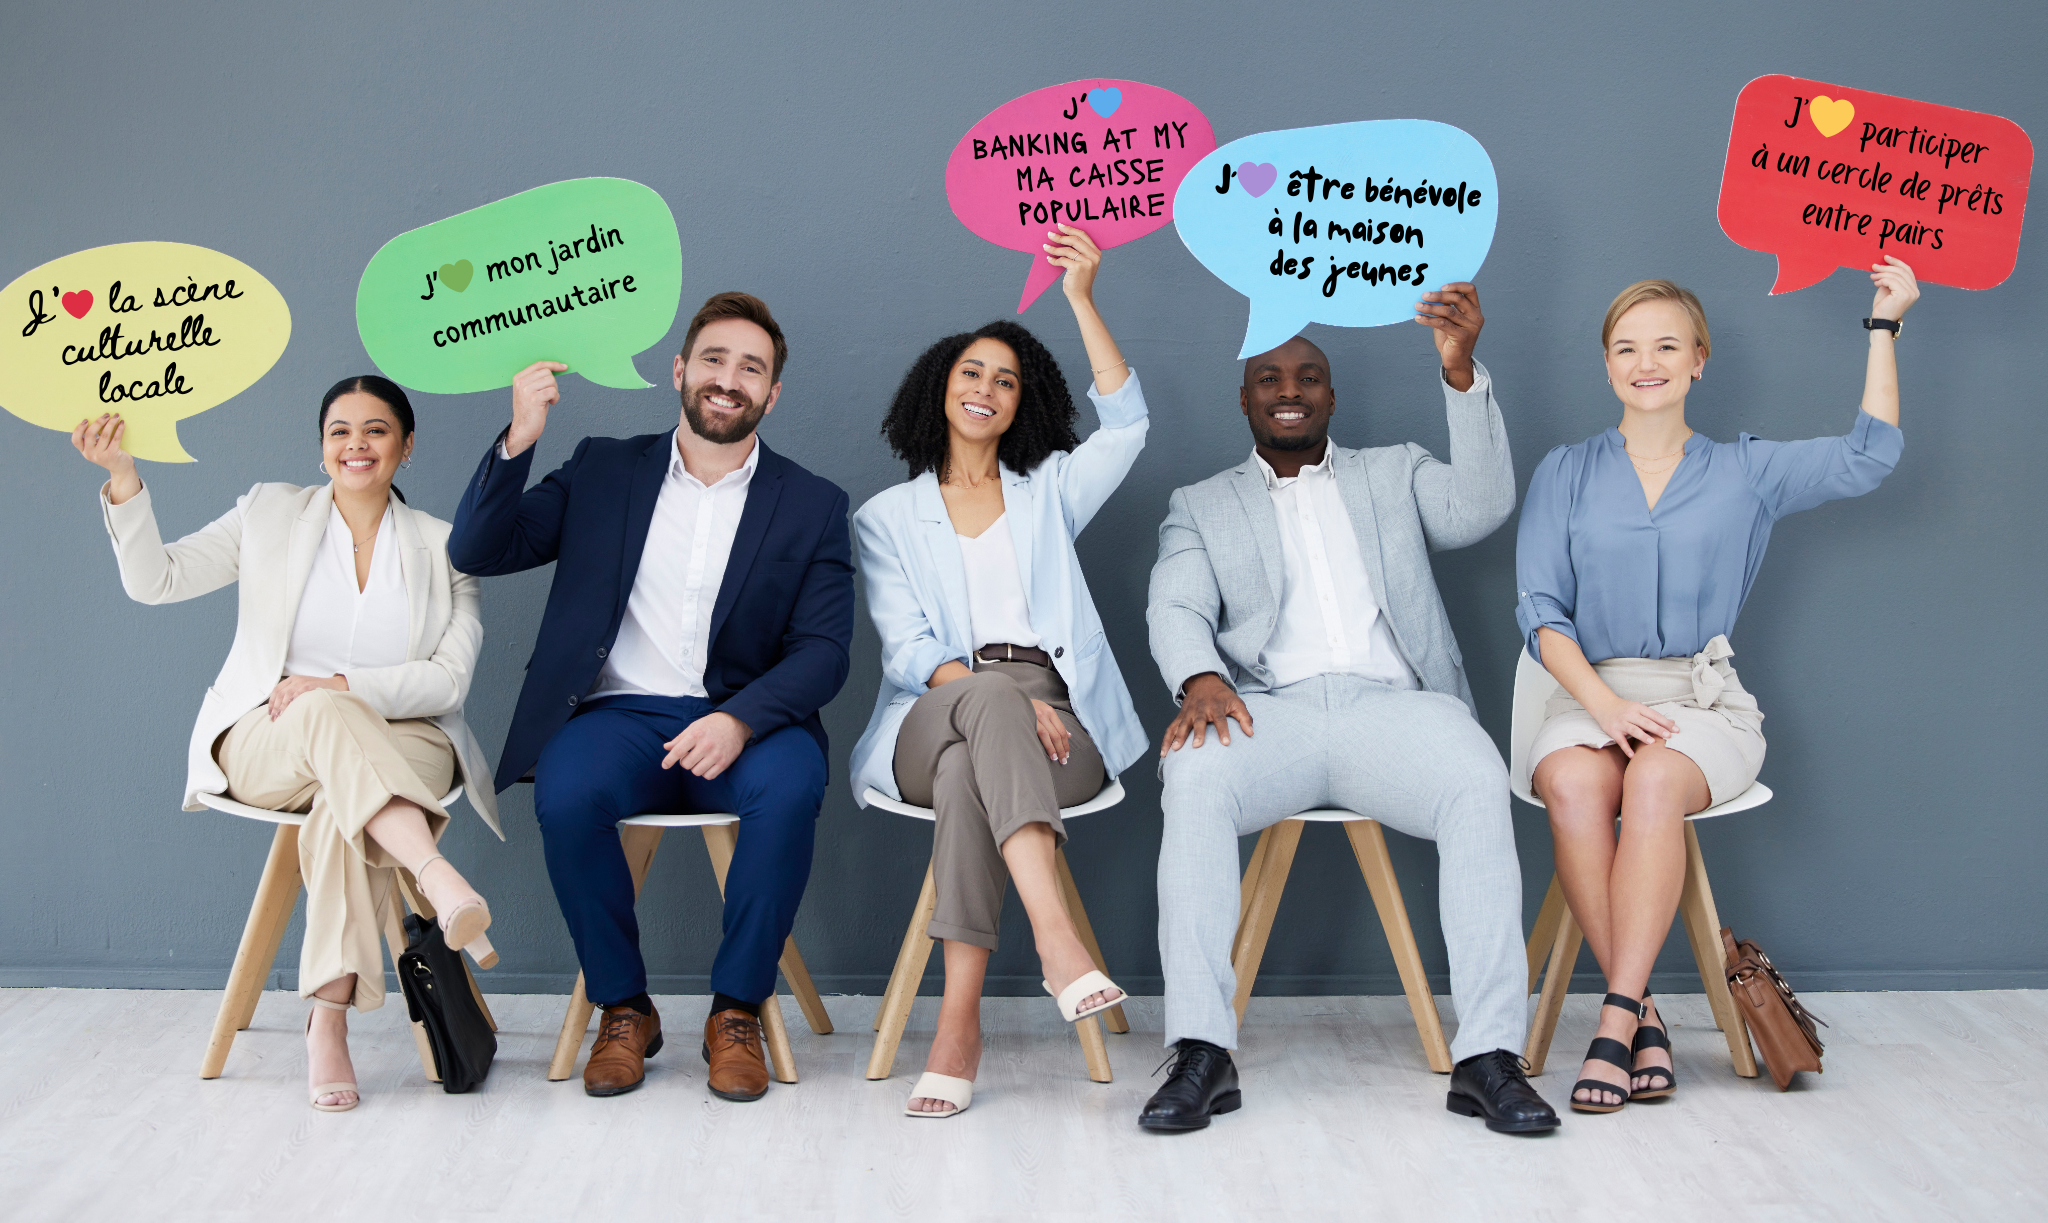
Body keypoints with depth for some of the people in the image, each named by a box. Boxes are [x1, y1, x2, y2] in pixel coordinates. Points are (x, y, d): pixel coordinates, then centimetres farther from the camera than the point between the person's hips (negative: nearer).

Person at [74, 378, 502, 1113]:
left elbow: (450, 679, -1)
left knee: (340, 806, -36)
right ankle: (442, 883, -54)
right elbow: (154, 580, 2)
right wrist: (123, 479, -13)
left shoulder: (443, 547, 10)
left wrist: (340, 686, -15)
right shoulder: (271, 514, 13)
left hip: (397, 745, 0)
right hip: (266, 746, 0)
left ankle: (328, 1023, -38)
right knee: (326, 713, -37)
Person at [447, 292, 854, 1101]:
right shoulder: (603, 471, 14)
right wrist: (518, 441, -9)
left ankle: (737, 1011, -14)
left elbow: (822, 650, -1)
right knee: (565, 792, -31)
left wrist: (740, 720, -20)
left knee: (790, 785, -33)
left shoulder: (812, 505, 10)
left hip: (743, 722, -1)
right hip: (620, 715, 1)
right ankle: (623, 1008, -9)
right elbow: (477, 552, 6)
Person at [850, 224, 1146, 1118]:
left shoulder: (1049, 491, 23)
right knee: (990, 699, -38)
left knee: (968, 769, -36)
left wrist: (1082, 300, -5)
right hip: (930, 723, 0)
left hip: (1054, 726, 1)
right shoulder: (888, 516, 19)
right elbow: (908, 651, 4)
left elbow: (1126, 424, 2)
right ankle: (1056, 937, -53)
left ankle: (959, 1017, -43)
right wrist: (1003, 697, -16)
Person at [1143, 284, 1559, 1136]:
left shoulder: (1394, 474, 25)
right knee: (1195, 777, -34)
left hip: (1390, 704, 1)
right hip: (1271, 709, 0)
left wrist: (1460, 371, -8)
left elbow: (1481, 506, 4)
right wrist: (1199, 678, -18)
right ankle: (1203, 1054, -34)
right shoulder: (1201, 505, 24)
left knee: (1478, 784, -32)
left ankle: (1487, 1056, -31)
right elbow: (1175, 608, 6)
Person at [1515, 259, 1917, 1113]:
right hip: (1590, 694, 0)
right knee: (1572, 784, -34)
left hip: (1703, 698, 0)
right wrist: (1604, 702, -12)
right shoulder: (1566, 474, 14)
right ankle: (1644, 1019, -28)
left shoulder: (1744, 473, 14)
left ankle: (1616, 1018, -33)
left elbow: (1867, 457, 1)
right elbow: (1541, 613, 4)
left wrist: (1883, 326, 1)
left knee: (1655, 781, -35)